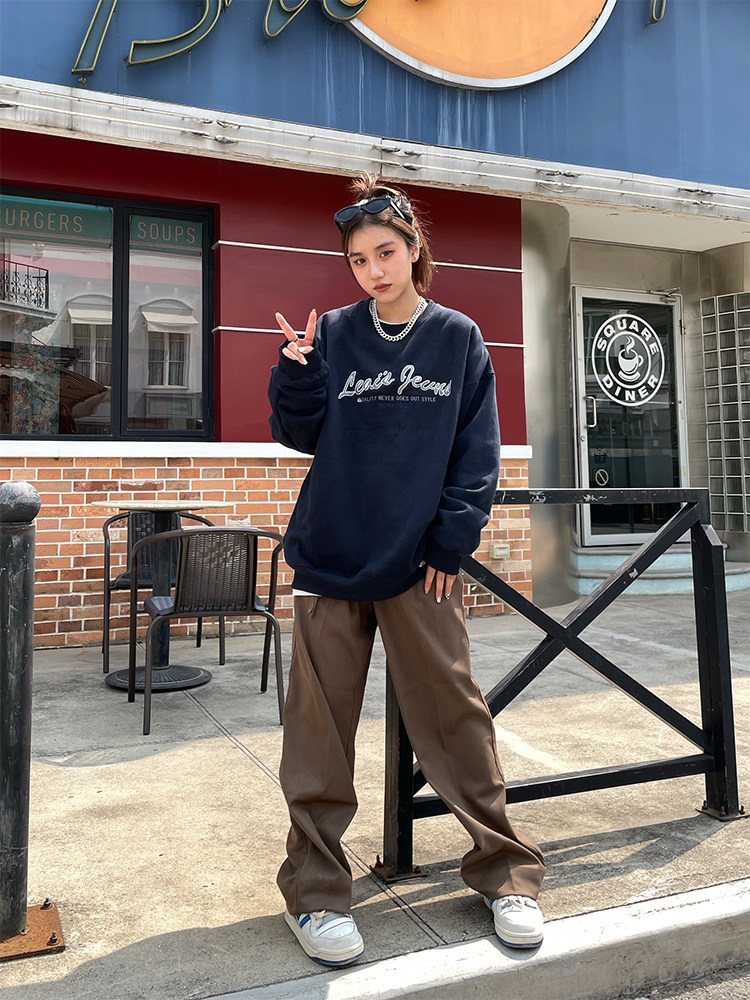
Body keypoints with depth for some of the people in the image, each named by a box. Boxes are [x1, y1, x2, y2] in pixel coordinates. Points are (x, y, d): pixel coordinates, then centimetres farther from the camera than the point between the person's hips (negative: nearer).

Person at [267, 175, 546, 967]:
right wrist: (296, 372, -12)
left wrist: (452, 540, -4)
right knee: (321, 725, 4)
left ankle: (504, 870, 22)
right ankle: (315, 888, 19)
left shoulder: (458, 338, 6)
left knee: (454, 713, 4)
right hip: (330, 552, 1)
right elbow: (301, 434, 4)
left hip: (418, 559, 0)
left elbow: (476, 453, 3)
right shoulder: (333, 333, 6)